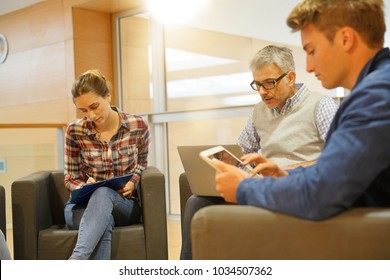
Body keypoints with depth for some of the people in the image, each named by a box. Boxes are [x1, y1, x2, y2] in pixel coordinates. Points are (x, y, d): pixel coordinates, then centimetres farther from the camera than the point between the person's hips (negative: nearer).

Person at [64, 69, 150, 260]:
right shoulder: (75, 131, -5)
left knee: (103, 193, -39)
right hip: (83, 205, 0)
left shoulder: (138, 127, -5)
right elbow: (71, 178, 6)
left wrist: (133, 182, -7)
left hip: (124, 205, 0)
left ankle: (76, 261, -52)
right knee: (104, 222, -39)